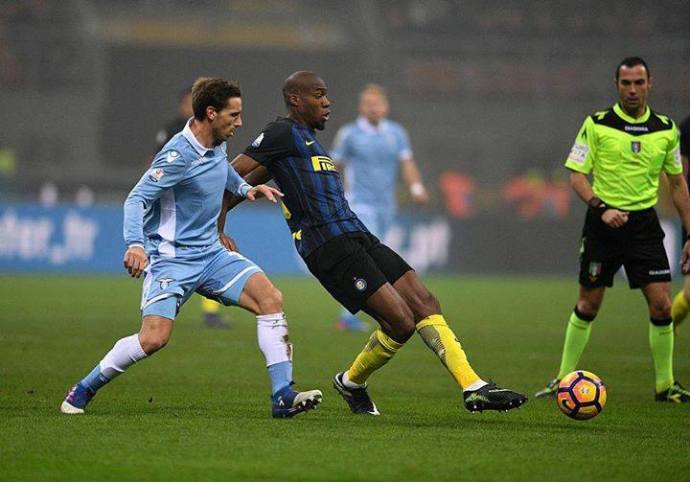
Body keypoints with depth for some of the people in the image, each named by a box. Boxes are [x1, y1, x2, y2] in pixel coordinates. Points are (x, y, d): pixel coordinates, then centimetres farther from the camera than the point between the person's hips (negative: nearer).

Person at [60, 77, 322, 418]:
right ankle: (82, 392, 2)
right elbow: (137, 199, -21)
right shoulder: (179, 154, -19)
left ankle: (283, 397, -10)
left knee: (270, 298, -11)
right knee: (153, 339, -21)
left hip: (211, 254, 8)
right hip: (171, 258, -8)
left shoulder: (217, 145, 6)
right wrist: (135, 244, -36)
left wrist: (245, 188, 15)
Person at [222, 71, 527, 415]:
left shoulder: (306, 138, 25)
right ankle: (350, 383, 8)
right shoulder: (283, 133, -3)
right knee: (401, 322, -14)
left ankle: (474, 389, -3)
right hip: (330, 247, -9)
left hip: (358, 237, 9)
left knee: (424, 303, -3)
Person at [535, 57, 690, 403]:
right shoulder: (597, 124, -4)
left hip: (644, 222, 2)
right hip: (603, 222, -2)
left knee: (661, 305, -7)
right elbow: (577, 176, -4)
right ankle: (564, 379, 18)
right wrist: (602, 207, -21)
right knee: (588, 305, 5)